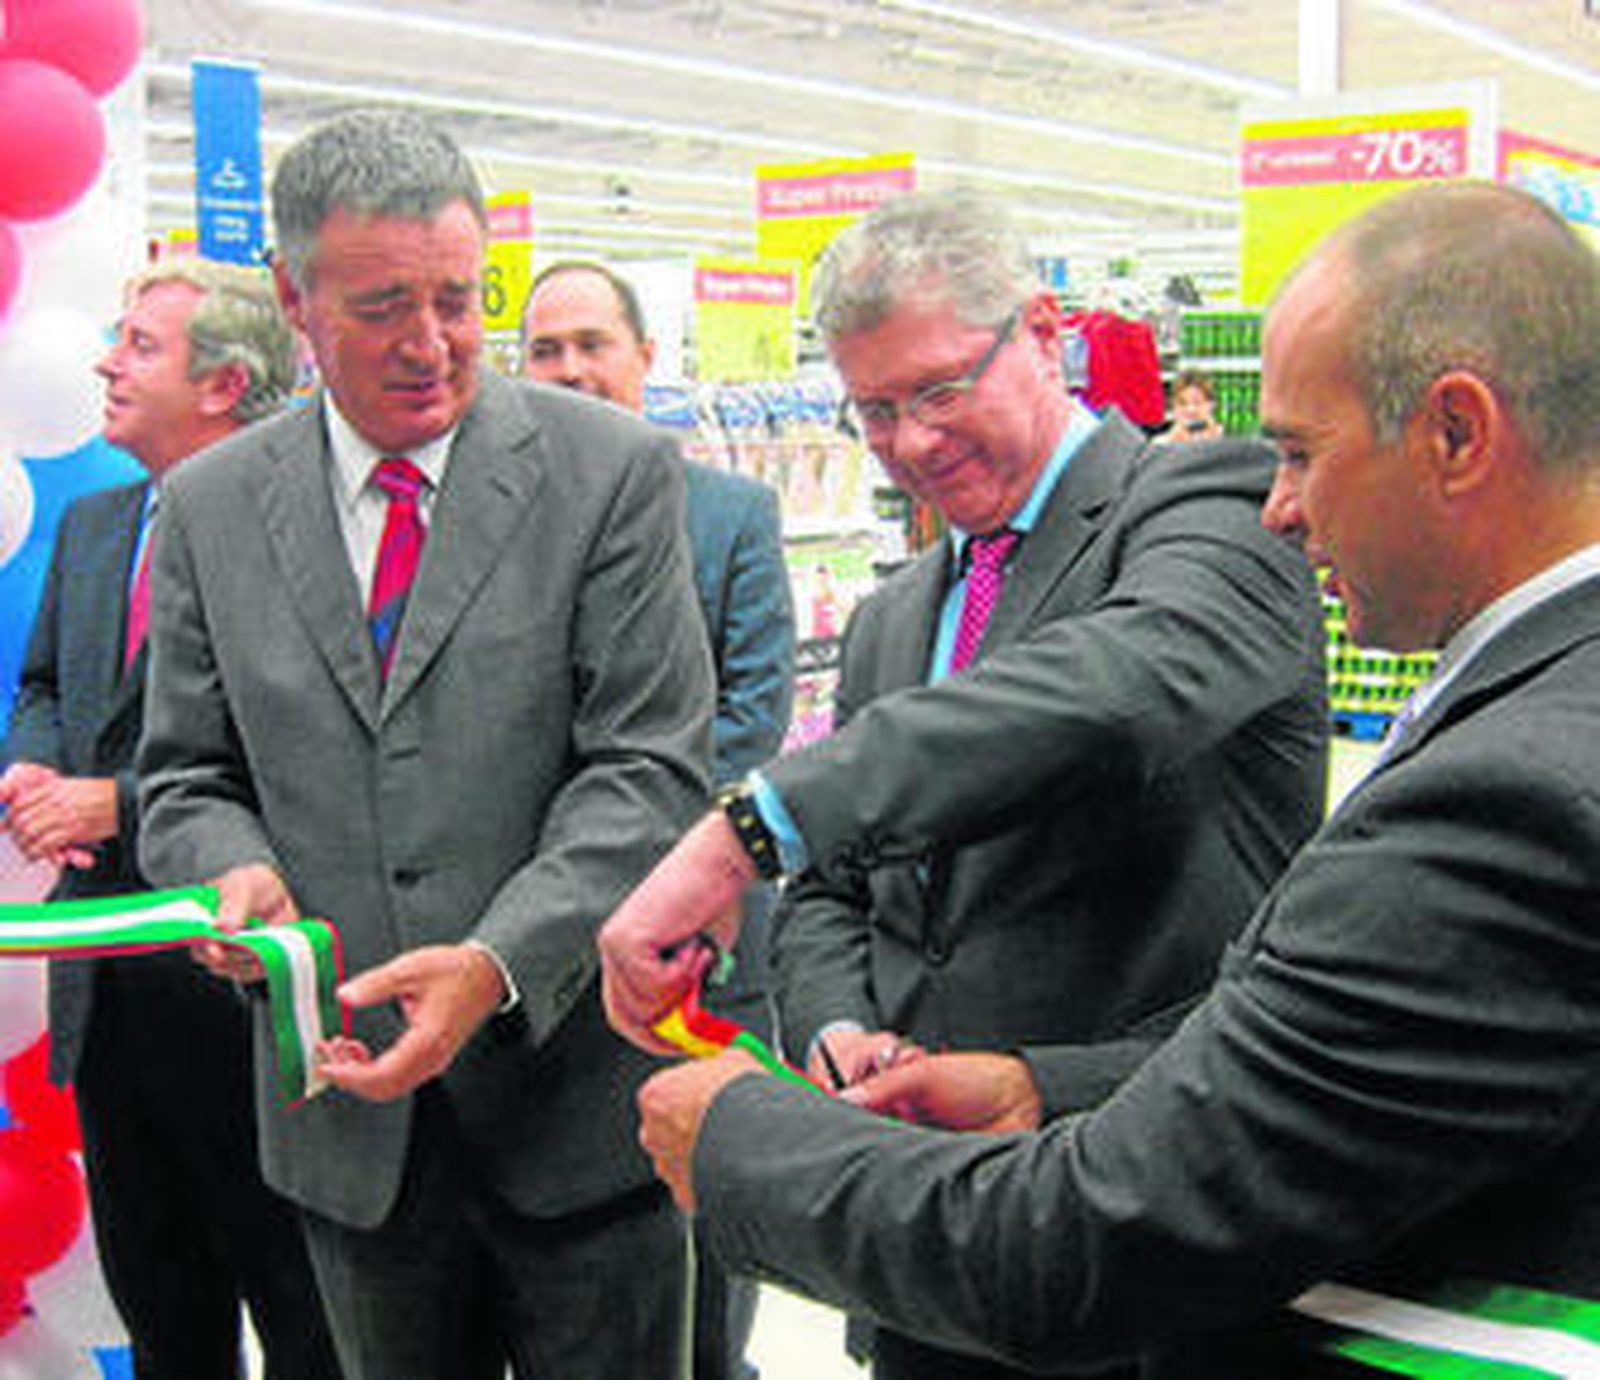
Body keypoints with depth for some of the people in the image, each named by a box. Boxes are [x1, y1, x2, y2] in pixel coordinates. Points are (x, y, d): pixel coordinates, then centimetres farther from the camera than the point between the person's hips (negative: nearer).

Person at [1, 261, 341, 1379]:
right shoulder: (91, 525, 11)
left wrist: (118, 802, -18)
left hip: (232, 963, -7)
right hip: (105, 975, 8)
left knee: (293, 1288, 7)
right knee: (154, 1283, 21)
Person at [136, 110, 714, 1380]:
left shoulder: (610, 472, -6)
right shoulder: (211, 510, 4)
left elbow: (651, 770, -10)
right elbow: (186, 777, 9)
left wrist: (498, 963, -23)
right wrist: (236, 868, -14)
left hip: (574, 1096, -2)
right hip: (347, 1104, 3)